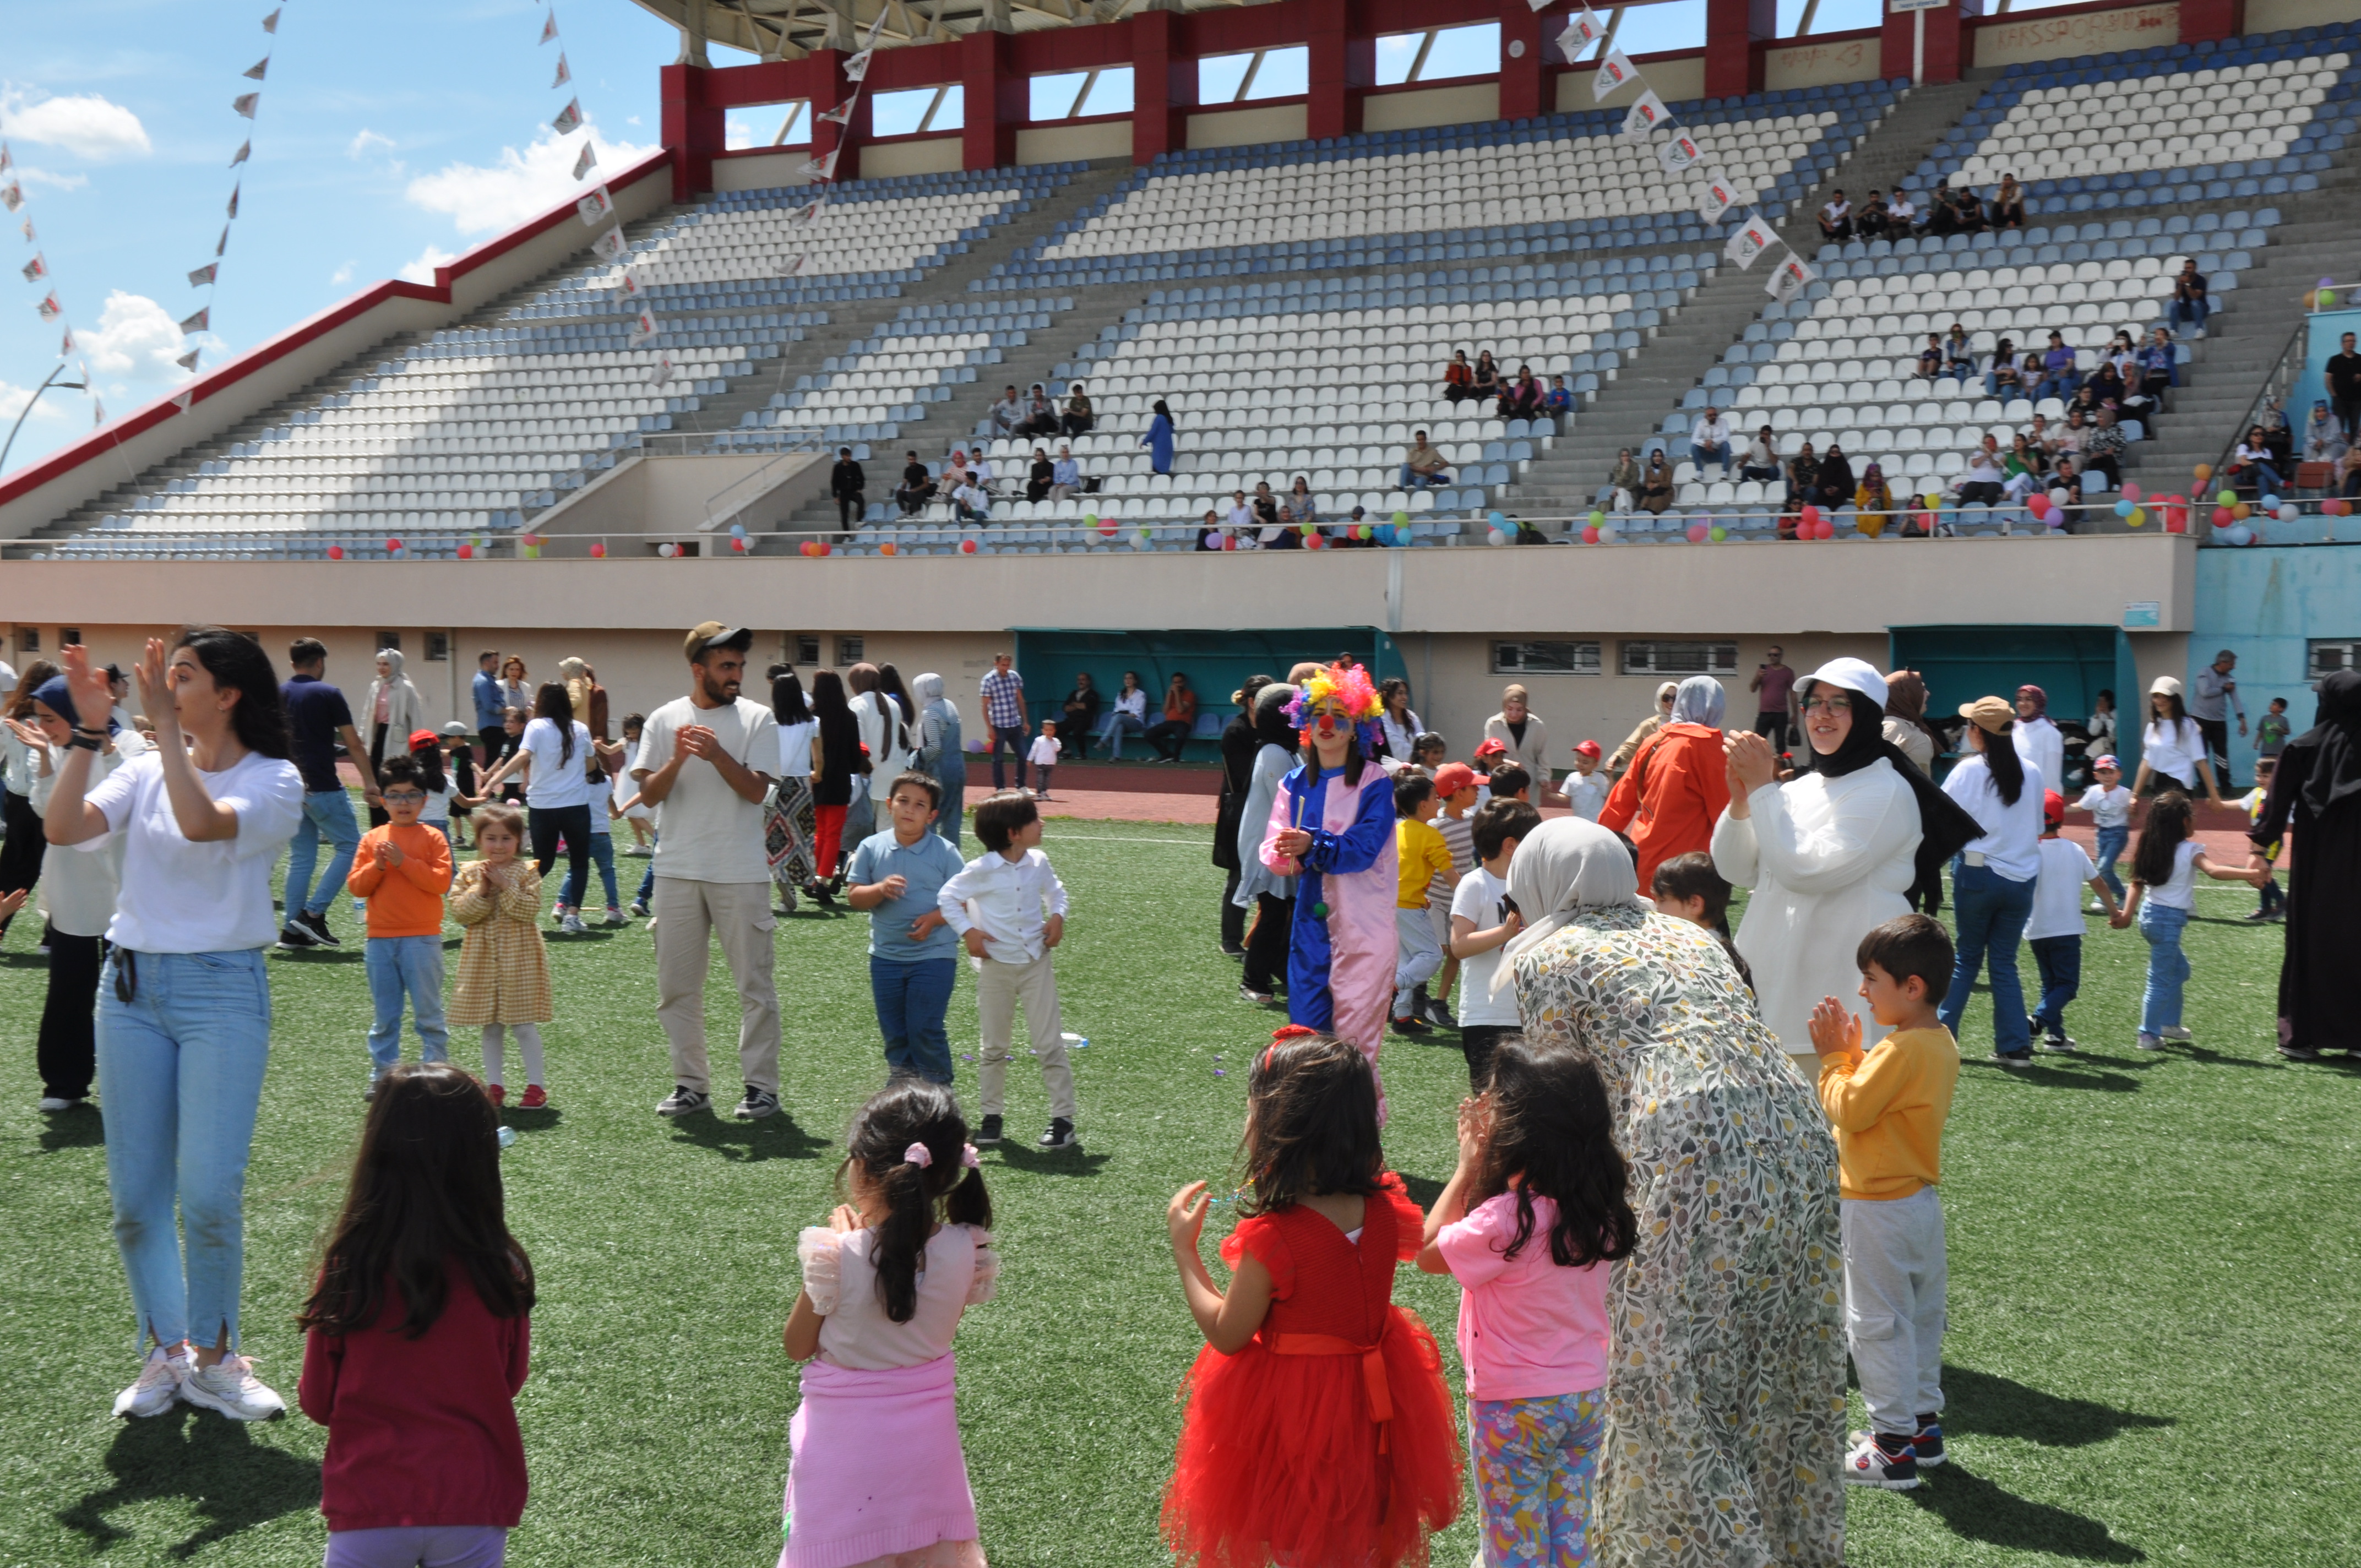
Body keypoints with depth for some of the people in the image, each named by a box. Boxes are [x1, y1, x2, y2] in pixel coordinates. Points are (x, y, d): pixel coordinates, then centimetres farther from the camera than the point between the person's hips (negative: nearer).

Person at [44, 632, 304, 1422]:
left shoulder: (274, 781, -5)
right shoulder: (146, 770, 8)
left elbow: (203, 823, -25)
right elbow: (62, 828, -6)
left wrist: (166, 724, -22)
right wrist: (88, 730, -9)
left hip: (222, 990, -4)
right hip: (131, 986, 5)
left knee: (209, 1196, -7)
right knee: (134, 1198, 8)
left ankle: (212, 1357, 13)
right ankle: (167, 1353, 23)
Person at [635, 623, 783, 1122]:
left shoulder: (757, 719, 1)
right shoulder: (665, 720, 6)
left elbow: (756, 790, -9)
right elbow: (649, 794, 1)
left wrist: (717, 754, -22)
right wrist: (677, 760, -17)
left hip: (741, 873, -2)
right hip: (677, 870, 3)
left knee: (754, 983, -1)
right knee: (675, 985, 7)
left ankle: (761, 1086, 8)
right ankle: (690, 1085, 17)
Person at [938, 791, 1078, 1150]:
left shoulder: (1038, 863, -1)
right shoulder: (981, 870, -14)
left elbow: (1055, 890, 17)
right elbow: (947, 897, -3)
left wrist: (1057, 916, 0)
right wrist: (967, 931, -11)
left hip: (1036, 962, 2)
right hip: (996, 965, -2)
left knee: (1049, 1044, 0)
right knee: (993, 1047, 10)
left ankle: (1063, 1117, 5)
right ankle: (992, 1115, 22)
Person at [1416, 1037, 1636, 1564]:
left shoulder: (1506, 1220, -27)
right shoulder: (1599, 1206, -7)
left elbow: (1428, 1253, -10)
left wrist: (1468, 1165, -8)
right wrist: (1485, 1167, -1)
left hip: (1514, 1410, -6)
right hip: (1586, 1397, 6)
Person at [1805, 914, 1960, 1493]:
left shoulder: (1902, 1051, -25)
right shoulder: (1940, 1043, 5)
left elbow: (1849, 1110, -22)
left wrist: (1834, 1057, -11)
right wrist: (1851, 1054, 1)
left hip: (1879, 1208, -10)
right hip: (1920, 1200, 10)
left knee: (1875, 1324, 0)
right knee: (1920, 1316, 18)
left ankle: (1894, 1448, 5)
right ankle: (1923, 1424, 30)